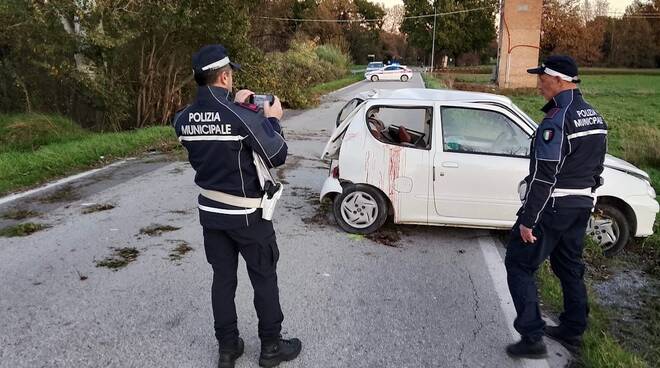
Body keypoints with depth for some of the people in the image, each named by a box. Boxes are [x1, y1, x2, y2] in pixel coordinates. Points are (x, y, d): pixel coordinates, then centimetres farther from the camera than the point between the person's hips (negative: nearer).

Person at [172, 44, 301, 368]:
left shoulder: (183, 119, -4)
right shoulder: (244, 116, -23)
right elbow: (276, 156, -12)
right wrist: (272, 119, 1)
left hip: (210, 211, 5)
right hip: (246, 214, -5)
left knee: (222, 278, 16)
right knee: (264, 279, 11)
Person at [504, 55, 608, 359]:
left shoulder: (557, 122, -22)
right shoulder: (596, 119, 8)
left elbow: (543, 178, -24)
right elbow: (596, 169, 15)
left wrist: (527, 220, -19)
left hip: (551, 208, -9)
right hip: (581, 207, 9)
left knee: (519, 265, 2)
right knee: (570, 267, 20)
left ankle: (532, 338, 2)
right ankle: (573, 332, 33)